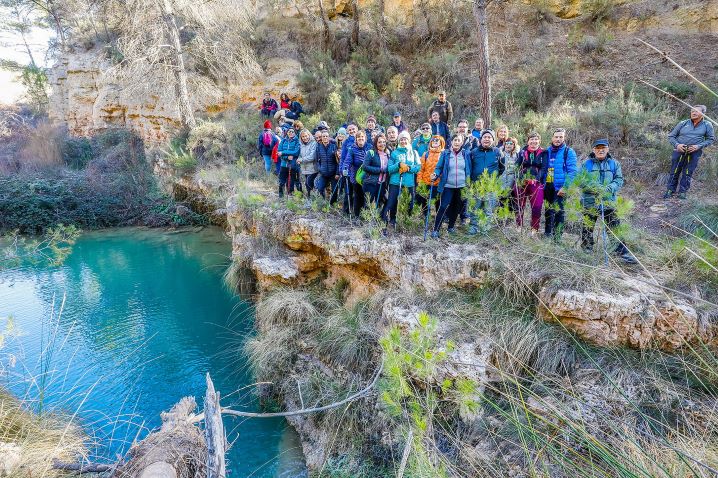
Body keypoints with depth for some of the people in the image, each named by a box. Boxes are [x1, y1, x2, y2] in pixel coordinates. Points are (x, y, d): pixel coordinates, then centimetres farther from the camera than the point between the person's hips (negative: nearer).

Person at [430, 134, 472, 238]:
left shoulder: (465, 154, 4)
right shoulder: (445, 153, -2)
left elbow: (469, 169, 11)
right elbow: (439, 167, -2)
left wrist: (468, 182, 6)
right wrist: (436, 174, -22)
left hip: (461, 186, 3)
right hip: (448, 185, -3)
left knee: (457, 207, 13)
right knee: (443, 207, -11)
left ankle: (451, 227, 29)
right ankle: (435, 229, -7)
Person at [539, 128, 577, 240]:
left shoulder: (569, 152, -4)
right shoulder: (547, 152, 11)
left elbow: (572, 171, -10)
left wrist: (565, 187, -19)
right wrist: (541, 183, 8)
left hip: (560, 188, -5)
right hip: (548, 186, 5)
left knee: (558, 212, -6)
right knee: (548, 210, 14)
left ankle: (557, 236, 1)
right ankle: (547, 234, 25)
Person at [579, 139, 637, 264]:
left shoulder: (614, 164, 8)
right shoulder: (586, 164, 2)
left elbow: (619, 180, 3)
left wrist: (609, 188, -17)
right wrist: (595, 188, -20)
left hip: (609, 202, 1)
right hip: (590, 202, -1)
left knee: (615, 228, 0)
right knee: (587, 228, 7)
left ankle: (622, 251, 5)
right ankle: (586, 251, 22)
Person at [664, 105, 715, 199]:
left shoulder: (707, 125, 2)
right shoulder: (683, 123, 2)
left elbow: (711, 139, 6)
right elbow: (671, 136, 7)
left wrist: (699, 146, -10)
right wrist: (676, 145, -11)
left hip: (694, 153, 0)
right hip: (679, 151, 0)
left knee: (687, 174, 3)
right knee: (674, 172, 3)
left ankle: (682, 192, 12)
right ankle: (670, 191, 13)